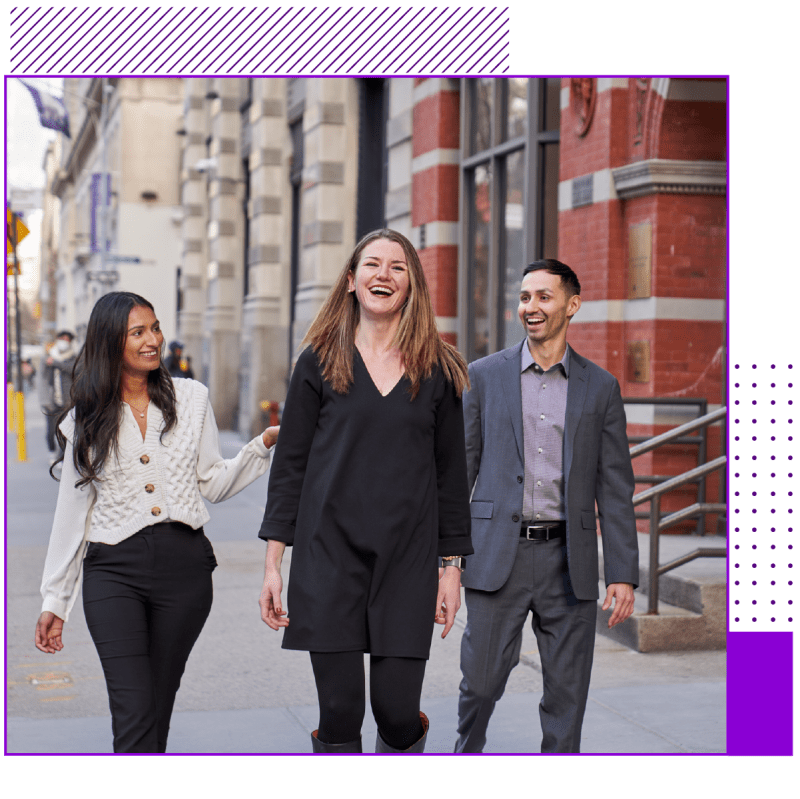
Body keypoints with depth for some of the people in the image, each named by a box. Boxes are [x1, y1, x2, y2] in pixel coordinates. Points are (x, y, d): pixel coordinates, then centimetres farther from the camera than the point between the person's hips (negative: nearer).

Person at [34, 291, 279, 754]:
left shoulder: (192, 398, 8)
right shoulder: (87, 419, 6)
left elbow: (212, 484, 9)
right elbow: (72, 512, 10)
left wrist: (264, 445, -6)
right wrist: (55, 601, 10)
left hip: (184, 564, 2)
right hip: (114, 570, -1)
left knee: (158, 705, 9)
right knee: (134, 713, -12)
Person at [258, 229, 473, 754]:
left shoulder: (438, 370, 6)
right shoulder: (320, 363, 5)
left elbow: (451, 474, 9)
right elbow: (290, 464, 5)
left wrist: (452, 567, 5)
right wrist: (273, 562, 0)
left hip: (408, 558, 0)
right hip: (329, 554, 0)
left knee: (397, 710, -3)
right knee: (339, 716, 1)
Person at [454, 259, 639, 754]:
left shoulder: (600, 387, 6)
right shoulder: (485, 375, 5)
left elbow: (615, 488, 5)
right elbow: (460, 468, 6)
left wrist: (624, 575, -1)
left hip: (569, 560, 1)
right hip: (498, 555, -1)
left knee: (567, 695, 6)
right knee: (480, 683, 0)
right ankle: (467, 750, 28)